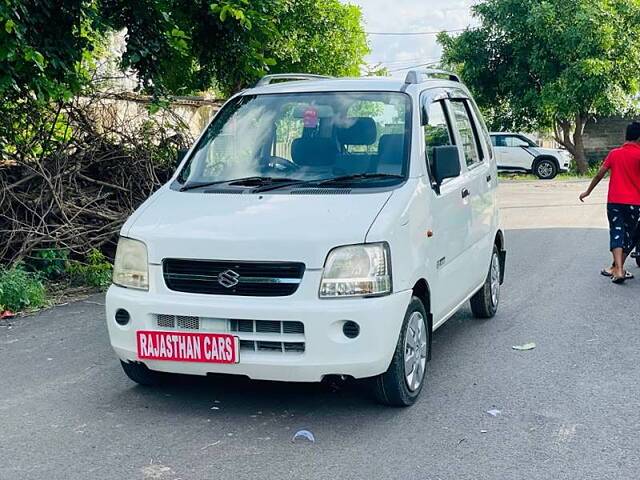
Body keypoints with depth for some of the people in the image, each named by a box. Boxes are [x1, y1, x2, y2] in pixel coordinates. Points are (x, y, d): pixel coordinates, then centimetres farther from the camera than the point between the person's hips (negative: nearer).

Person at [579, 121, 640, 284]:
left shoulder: (614, 153, 6)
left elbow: (600, 174, 9)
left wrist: (588, 191, 19)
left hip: (614, 201, 2)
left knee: (617, 234, 1)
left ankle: (619, 270, -14)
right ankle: (616, 268, 15)